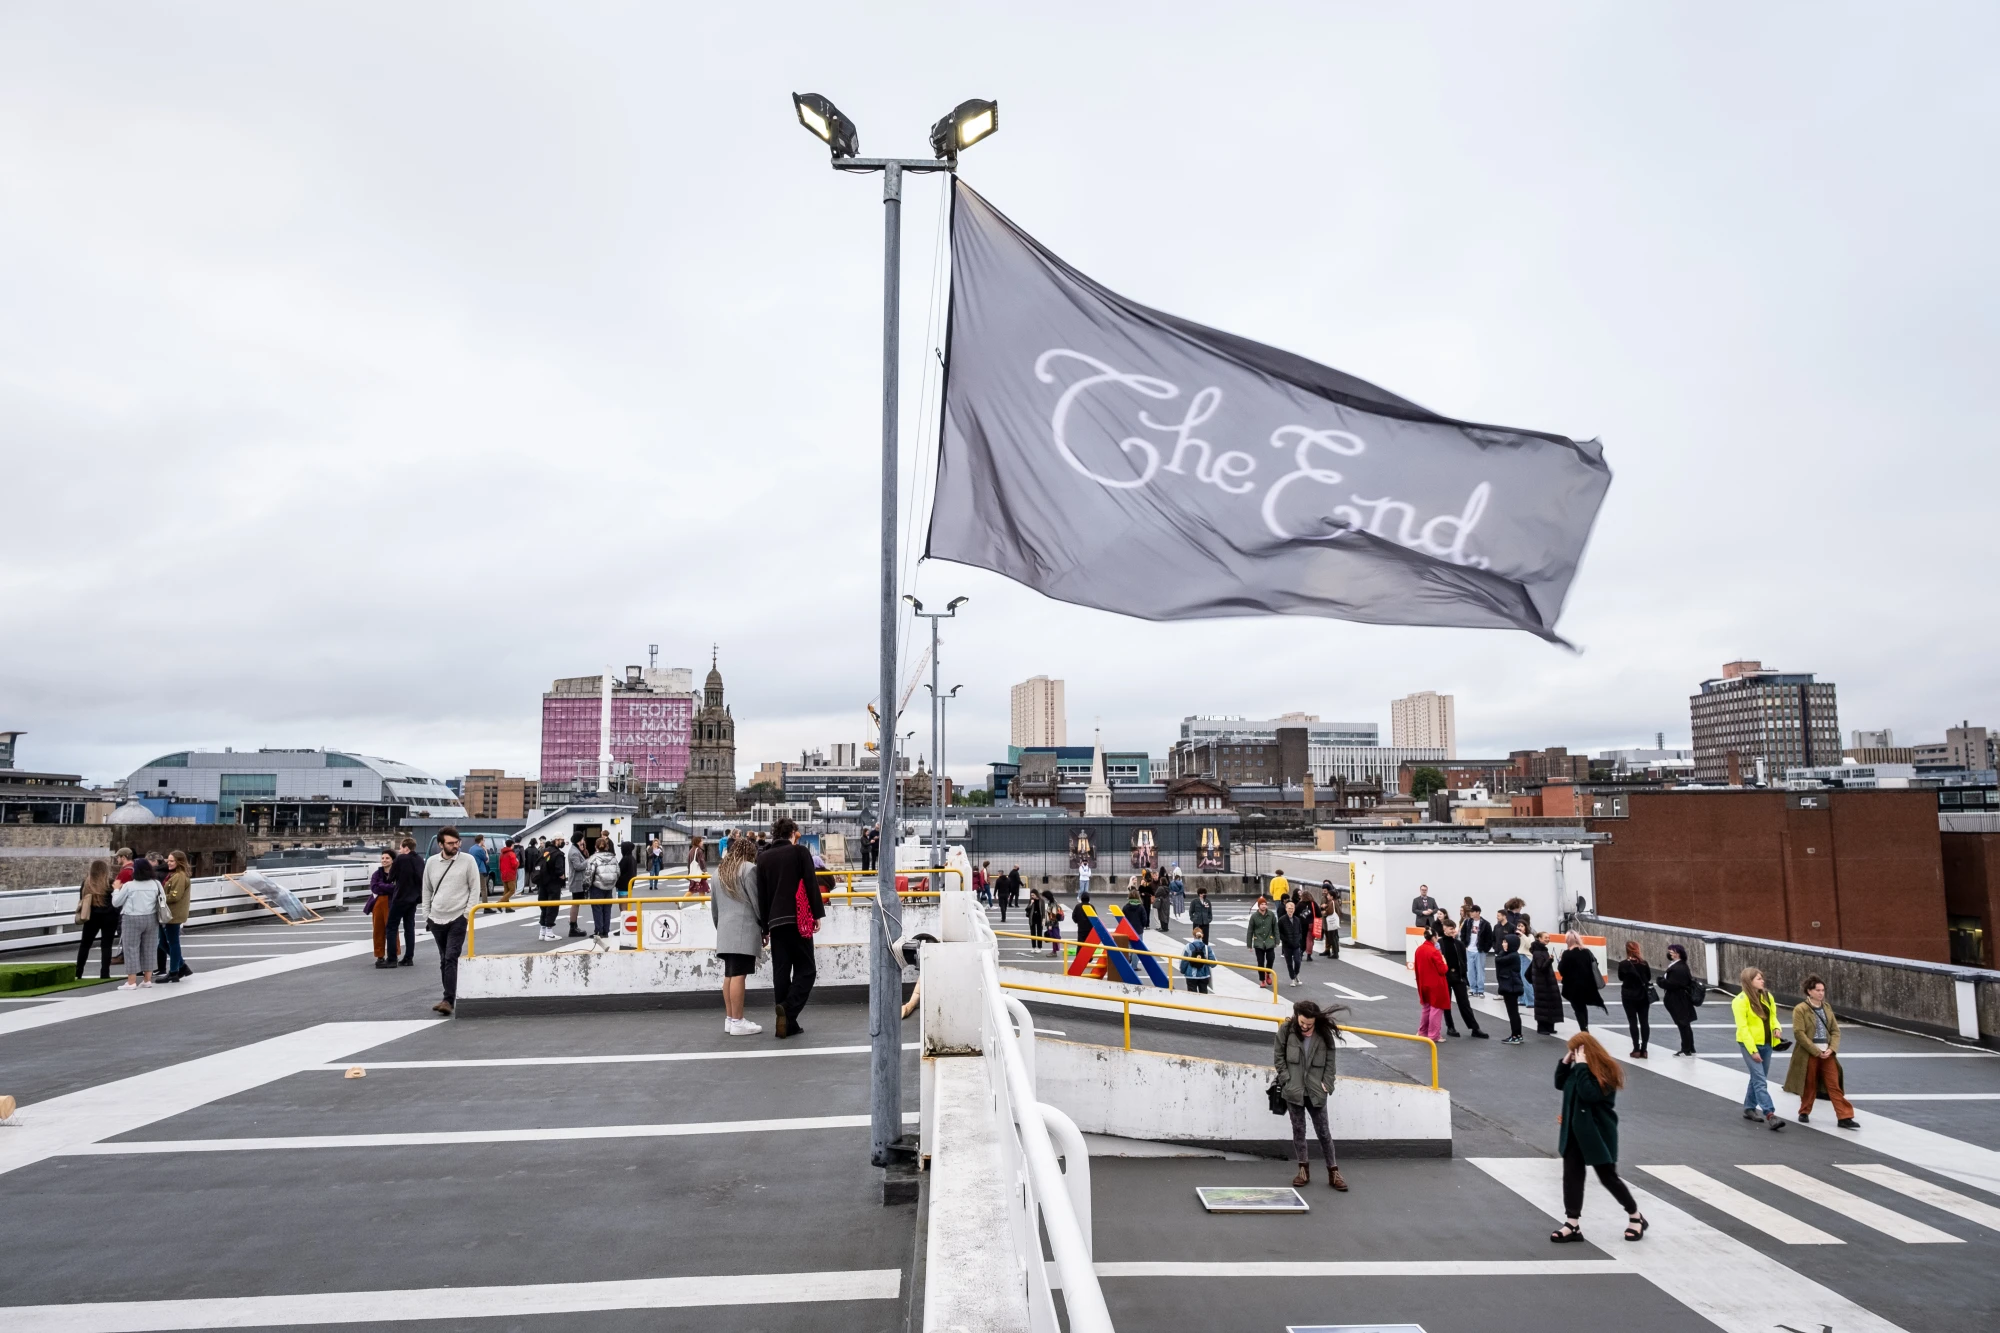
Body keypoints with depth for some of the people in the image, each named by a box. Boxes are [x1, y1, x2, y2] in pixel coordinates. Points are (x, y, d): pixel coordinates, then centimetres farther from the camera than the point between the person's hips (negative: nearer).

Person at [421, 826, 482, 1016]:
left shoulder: (468, 861, -4)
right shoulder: (431, 862, 6)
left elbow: (475, 888, -2)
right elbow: (427, 890, 14)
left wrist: (468, 912, -9)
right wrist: (426, 914, 10)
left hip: (458, 918, -4)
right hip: (436, 919, 4)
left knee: (451, 959, -13)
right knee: (444, 961, 12)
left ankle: (448, 1000, -16)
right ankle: (450, 996, 20)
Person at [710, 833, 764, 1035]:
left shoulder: (719, 872, 19)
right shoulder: (749, 869, -3)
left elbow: (714, 905, 21)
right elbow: (756, 901, -6)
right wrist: (765, 928, 2)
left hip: (725, 931, 7)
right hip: (744, 929, -7)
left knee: (729, 975, 10)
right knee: (738, 975, -9)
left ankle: (729, 1019, 14)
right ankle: (737, 1022, -9)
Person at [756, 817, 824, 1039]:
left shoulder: (763, 857, 9)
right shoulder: (800, 852, -2)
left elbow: (761, 893, 10)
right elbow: (811, 884, -7)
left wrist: (765, 926, 14)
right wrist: (817, 913, 0)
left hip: (775, 921, 4)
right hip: (798, 920, -4)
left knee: (780, 972, 7)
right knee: (805, 969, 3)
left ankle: (788, 1024, 6)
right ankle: (789, 1008, -20)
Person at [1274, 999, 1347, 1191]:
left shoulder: (1324, 1034, -6)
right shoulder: (1286, 1030, -6)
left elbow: (1330, 1061, 1)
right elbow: (1278, 1057, -1)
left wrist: (1327, 1084, -6)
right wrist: (1287, 1079, -7)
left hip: (1316, 1092, 0)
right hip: (1293, 1090, 0)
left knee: (1323, 1131, 6)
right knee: (1298, 1130, 9)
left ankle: (1333, 1171, 16)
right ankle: (1303, 1169, 22)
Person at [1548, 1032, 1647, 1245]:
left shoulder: (1606, 1072, -19)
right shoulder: (1581, 1068, 5)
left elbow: (1589, 1094, -31)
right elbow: (1560, 1084, 14)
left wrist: (1581, 1066, -29)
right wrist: (1565, 1062, 1)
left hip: (1597, 1133, -7)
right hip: (1575, 1131, 7)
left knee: (1608, 1177, 6)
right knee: (1572, 1175, 3)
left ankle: (1636, 1217, 29)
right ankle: (1573, 1224, 7)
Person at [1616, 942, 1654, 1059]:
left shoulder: (1623, 964, -13)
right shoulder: (1644, 963, -7)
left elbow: (1621, 978, 0)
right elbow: (1649, 977, 5)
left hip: (1629, 996, -2)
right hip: (1643, 995, 2)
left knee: (1633, 1022, 3)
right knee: (1644, 1021, 7)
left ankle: (1636, 1050, 3)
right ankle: (1644, 1050, 8)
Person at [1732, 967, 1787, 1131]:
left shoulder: (1767, 996, 6)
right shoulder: (1741, 1000, -16)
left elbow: (1772, 1016, 17)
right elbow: (1742, 1027, -16)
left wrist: (1777, 1028, -6)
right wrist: (1752, 1050, -19)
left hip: (1766, 1044, 7)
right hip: (1749, 1044, -7)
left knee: (1757, 1078, 15)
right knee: (1760, 1080, -11)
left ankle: (1749, 1108, 27)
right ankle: (1770, 1115, -15)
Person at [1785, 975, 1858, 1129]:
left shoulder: (1827, 1007, 9)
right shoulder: (1800, 1009, -9)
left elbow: (1835, 1030, 9)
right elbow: (1799, 1033, -13)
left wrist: (1831, 1049, -6)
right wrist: (1816, 1052, -15)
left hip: (1827, 1054, 4)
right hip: (1809, 1054, -4)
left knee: (1834, 1085, 1)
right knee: (1809, 1085, 7)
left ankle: (1844, 1117, 2)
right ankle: (1804, 1112, 24)